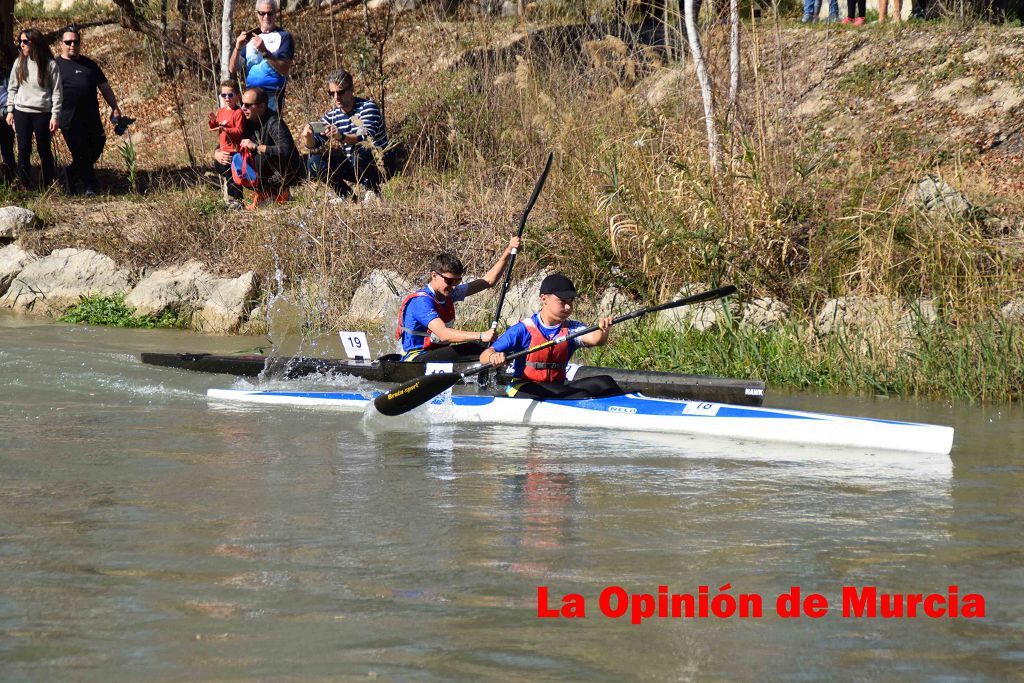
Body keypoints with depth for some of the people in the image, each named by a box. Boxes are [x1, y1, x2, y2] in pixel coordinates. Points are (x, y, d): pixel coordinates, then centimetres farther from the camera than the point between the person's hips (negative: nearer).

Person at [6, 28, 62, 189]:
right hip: (21, 112, 3)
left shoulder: (50, 64, -6)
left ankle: (49, 187, 14)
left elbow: (57, 92, -4)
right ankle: (24, 186, 8)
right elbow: (12, 88, 12)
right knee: (23, 149, 3)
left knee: (44, 150, 4)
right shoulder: (19, 62, 5)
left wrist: (55, 116, -8)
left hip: (42, 113, -3)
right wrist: (10, 110, 7)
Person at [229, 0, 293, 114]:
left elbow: (285, 69, -10)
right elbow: (233, 69, 10)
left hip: (272, 96, -4)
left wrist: (265, 52, -21)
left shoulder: (283, 36, 1)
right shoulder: (250, 37, 15)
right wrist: (237, 48, -8)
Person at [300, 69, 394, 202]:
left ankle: (371, 190, -11)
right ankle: (347, 196, 2)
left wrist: (342, 137, -52)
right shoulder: (332, 115, 1)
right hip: (353, 166, 6)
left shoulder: (368, 107, -17)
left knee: (360, 152, -38)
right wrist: (308, 137, -31)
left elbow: (367, 138, -34)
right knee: (314, 162, -12)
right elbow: (315, 144, -6)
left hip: (379, 166, -6)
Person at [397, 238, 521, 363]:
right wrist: (481, 336, -40)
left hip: (439, 354, 9)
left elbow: (489, 281, 13)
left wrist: (508, 251, 3)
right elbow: (443, 334, -33)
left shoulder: (450, 293, 8)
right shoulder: (421, 301, -20)